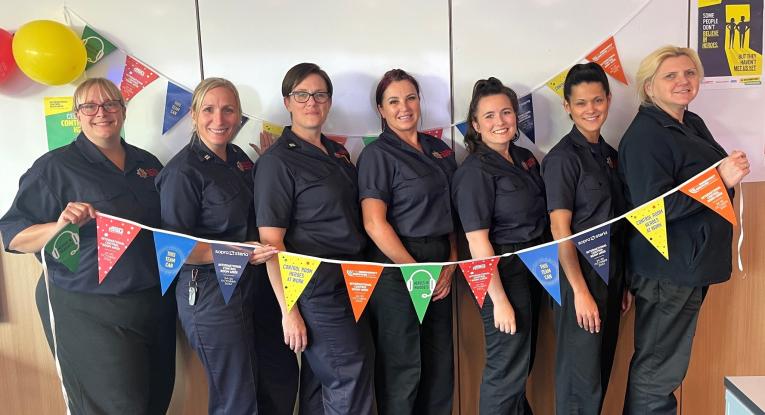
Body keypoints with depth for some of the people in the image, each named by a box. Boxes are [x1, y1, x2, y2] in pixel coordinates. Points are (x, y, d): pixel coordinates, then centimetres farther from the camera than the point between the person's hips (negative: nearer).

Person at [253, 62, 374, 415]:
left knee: (321, 379, 18)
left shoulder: (338, 152, 11)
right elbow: (271, 241, -15)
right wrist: (289, 310, -17)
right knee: (351, 377, 0)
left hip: (351, 281, 7)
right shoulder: (277, 161, -11)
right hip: (315, 289, -7)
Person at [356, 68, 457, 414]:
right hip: (397, 267, -6)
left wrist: (452, 262, 0)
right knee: (402, 367, 6)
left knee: (440, 362, 16)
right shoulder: (377, 154, -9)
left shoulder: (440, 149, 11)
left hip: (440, 266, 6)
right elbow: (375, 223, -16)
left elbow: (450, 211, 13)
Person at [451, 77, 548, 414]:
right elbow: (477, 240, -20)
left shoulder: (525, 158, 7)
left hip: (534, 270, 8)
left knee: (521, 361, 23)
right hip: (502, 273, -8)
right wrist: (499, 300, -21)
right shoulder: (475, 171, -17)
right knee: (506, 371, 3)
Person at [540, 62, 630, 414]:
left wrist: (624, 280, 9)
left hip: (612, 266, 7)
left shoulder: (610, 154, 10)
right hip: (580, 268, -7)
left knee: (603, 364, 18)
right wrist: (580, 291, -18)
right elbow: (560, 230, -16)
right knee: (581, 371, 4)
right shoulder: (563, 157, -12)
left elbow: (617, 222, 12)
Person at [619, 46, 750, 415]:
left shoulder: (693, 124, 12)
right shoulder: (645, 135, -17)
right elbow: (652, 207, -25)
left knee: (666, 366, 20)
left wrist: (733, 170, 7)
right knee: (658, 371, 1)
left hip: (691, 266, 9)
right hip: (666, 270, -9)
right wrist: (721, 180, -24)